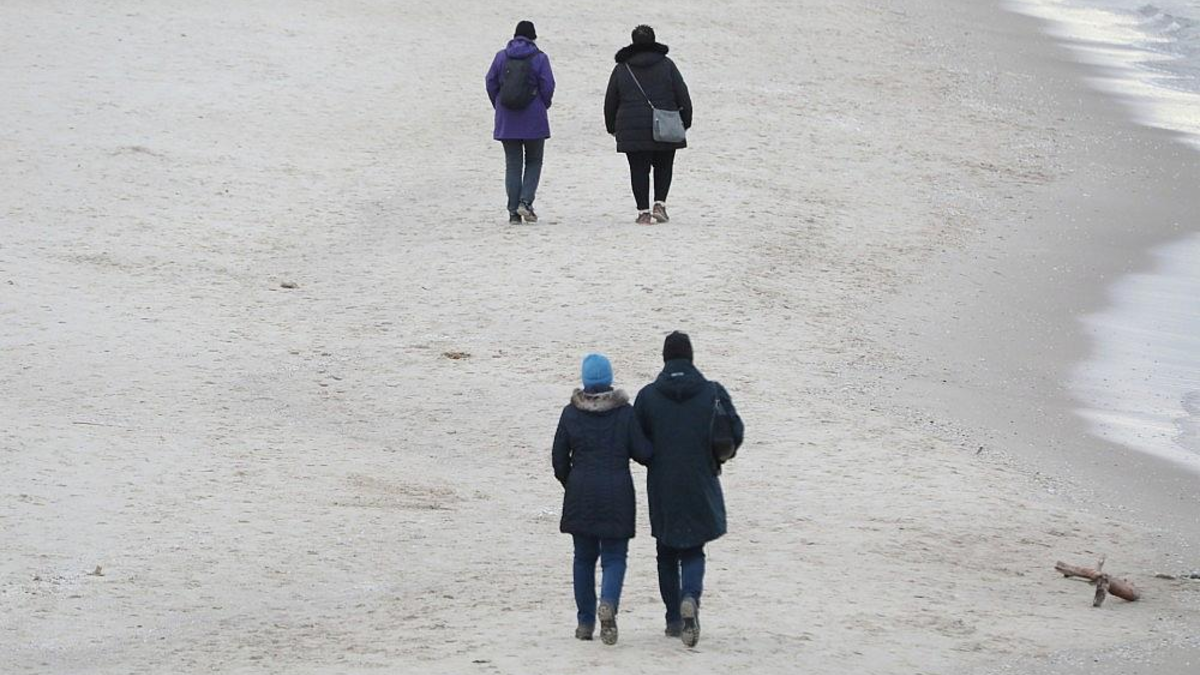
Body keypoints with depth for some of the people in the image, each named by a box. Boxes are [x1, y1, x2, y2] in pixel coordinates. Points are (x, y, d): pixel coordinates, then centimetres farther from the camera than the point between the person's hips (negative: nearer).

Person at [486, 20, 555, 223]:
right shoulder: (539, 58, -5)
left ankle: (513, 211, 3)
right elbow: (547, 86, -8)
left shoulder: (501, 57, 3)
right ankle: (525, 201, -8)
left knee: (512, 164, 7)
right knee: (534, 161, 11)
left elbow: (490, 83, 3)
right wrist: (544, 106, 10)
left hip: (506, 120, 2)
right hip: (533, 120, -2)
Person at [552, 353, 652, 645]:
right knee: (614, 556, 3)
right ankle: (609, 602, -26)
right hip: (617, 495, -1)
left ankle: (586, 621, 14)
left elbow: (559, 458, 3)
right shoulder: (625, 412, -6)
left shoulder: (571, 413, -2)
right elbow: (643, 453, -6)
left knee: (584, 557, 14)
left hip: (580, 495, 1)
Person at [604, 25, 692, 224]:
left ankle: (643, 212, 1)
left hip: (632, 131, 0)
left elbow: (610, 103, 10)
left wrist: (612, 128, 21)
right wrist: (685, 122, 11)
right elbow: (683, 97, 1)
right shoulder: (666, 65, 1)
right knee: (663, 167, 15)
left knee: (639, 170, 5)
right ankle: (660, 204, 1)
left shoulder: (621, 69, 5)